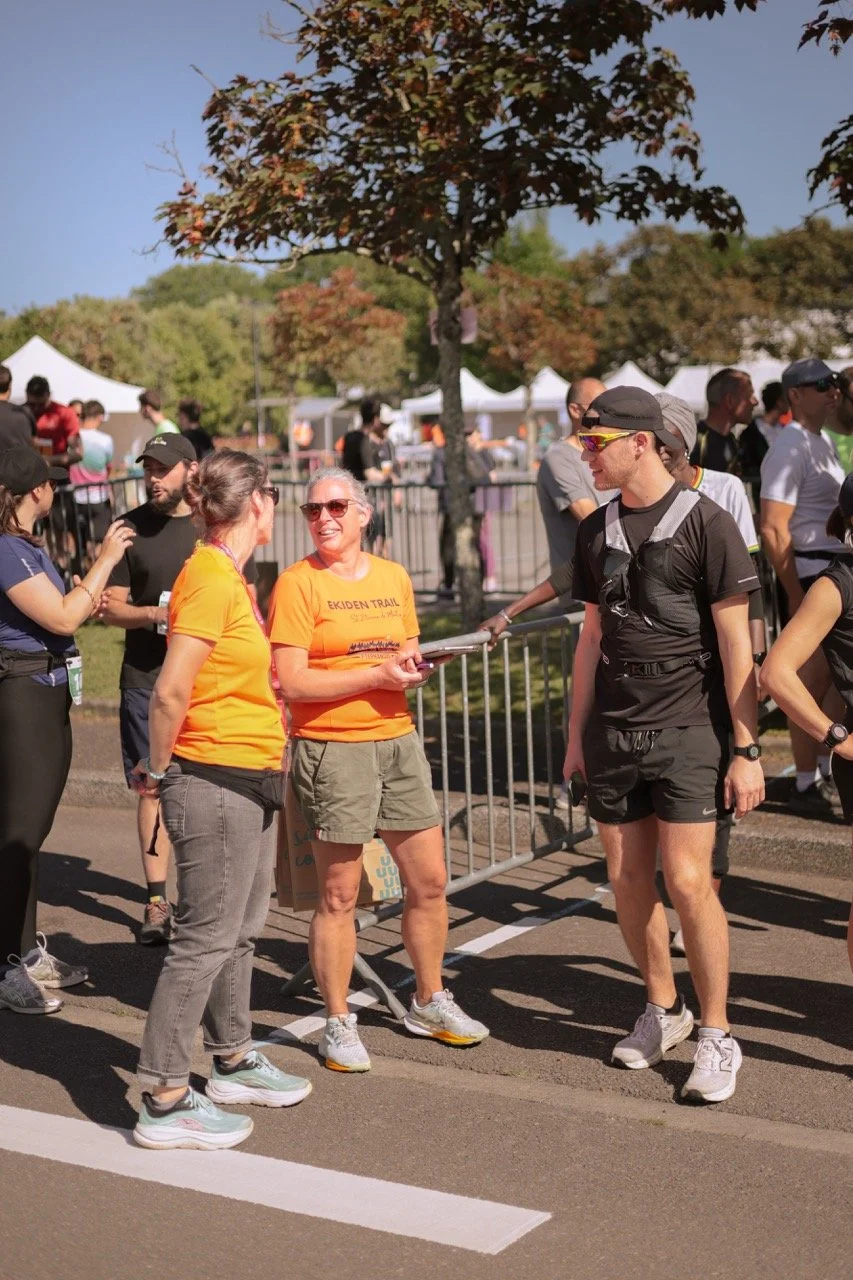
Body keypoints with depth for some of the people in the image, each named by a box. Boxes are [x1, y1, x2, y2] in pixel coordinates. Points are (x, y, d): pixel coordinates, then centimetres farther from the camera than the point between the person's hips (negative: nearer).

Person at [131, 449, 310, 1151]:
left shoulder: (230, 579, 13)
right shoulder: (210, 580, -18)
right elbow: (170, 692, -21)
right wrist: (159, 768, -10)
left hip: (249, 780, 10)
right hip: (216, 782, -10)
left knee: (241, 929, 19)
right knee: (205, 938, -5)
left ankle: (234, 1061, 34)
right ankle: (166, 1101, 2)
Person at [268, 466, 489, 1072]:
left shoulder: (394, 577, 11)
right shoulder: (297, 584, -7)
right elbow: (291, 682, -14)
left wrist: (414, 667, -2)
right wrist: (377, 675, -15)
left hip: (398, 740, 6)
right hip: (331, 747, -6)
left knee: (430, 882, 10)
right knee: (339, 895, 0)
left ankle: (430, 1003, 29)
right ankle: (339, 1023, 14)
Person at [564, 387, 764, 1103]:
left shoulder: (705, 523, -8)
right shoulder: (598, 530, 10)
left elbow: (736, 647, -8)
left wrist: (747, 749, -11)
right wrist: (577, 735, 15)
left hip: (688, 729, -5)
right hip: (613, 730, 6)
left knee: (687, 882, -11)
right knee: (628, 882, 8)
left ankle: (717, 1037, 4)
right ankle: (663, 1009, 28)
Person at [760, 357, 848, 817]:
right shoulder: (790, 447, -14)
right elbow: (773, 530, -19)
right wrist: (795, 595, -21)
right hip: (807, 575, -9)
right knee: (812, 680, -4)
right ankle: (806, 784, 5)